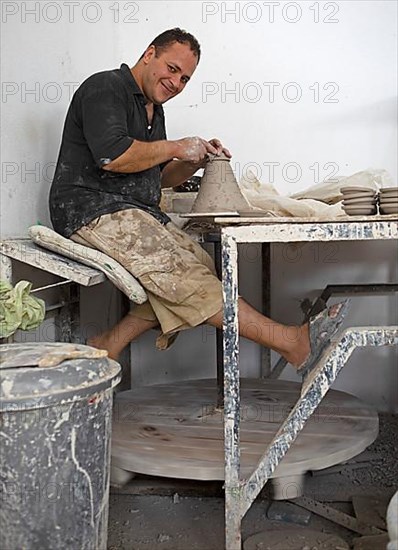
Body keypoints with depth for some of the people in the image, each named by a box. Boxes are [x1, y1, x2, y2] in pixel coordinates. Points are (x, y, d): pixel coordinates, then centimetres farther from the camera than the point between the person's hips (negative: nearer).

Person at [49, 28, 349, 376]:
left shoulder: (152, 109, 24)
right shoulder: (105, 88, -5)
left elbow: (159, 178, 26)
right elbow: (113, 157, -22)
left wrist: (196, 160, 7)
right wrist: (176, 148, -10)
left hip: (136, 213, 10)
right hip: (94, 211, -9)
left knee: (201, 265, -10)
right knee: (178, 271, -24)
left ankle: (110, 346, -8)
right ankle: (293, 342, -31)